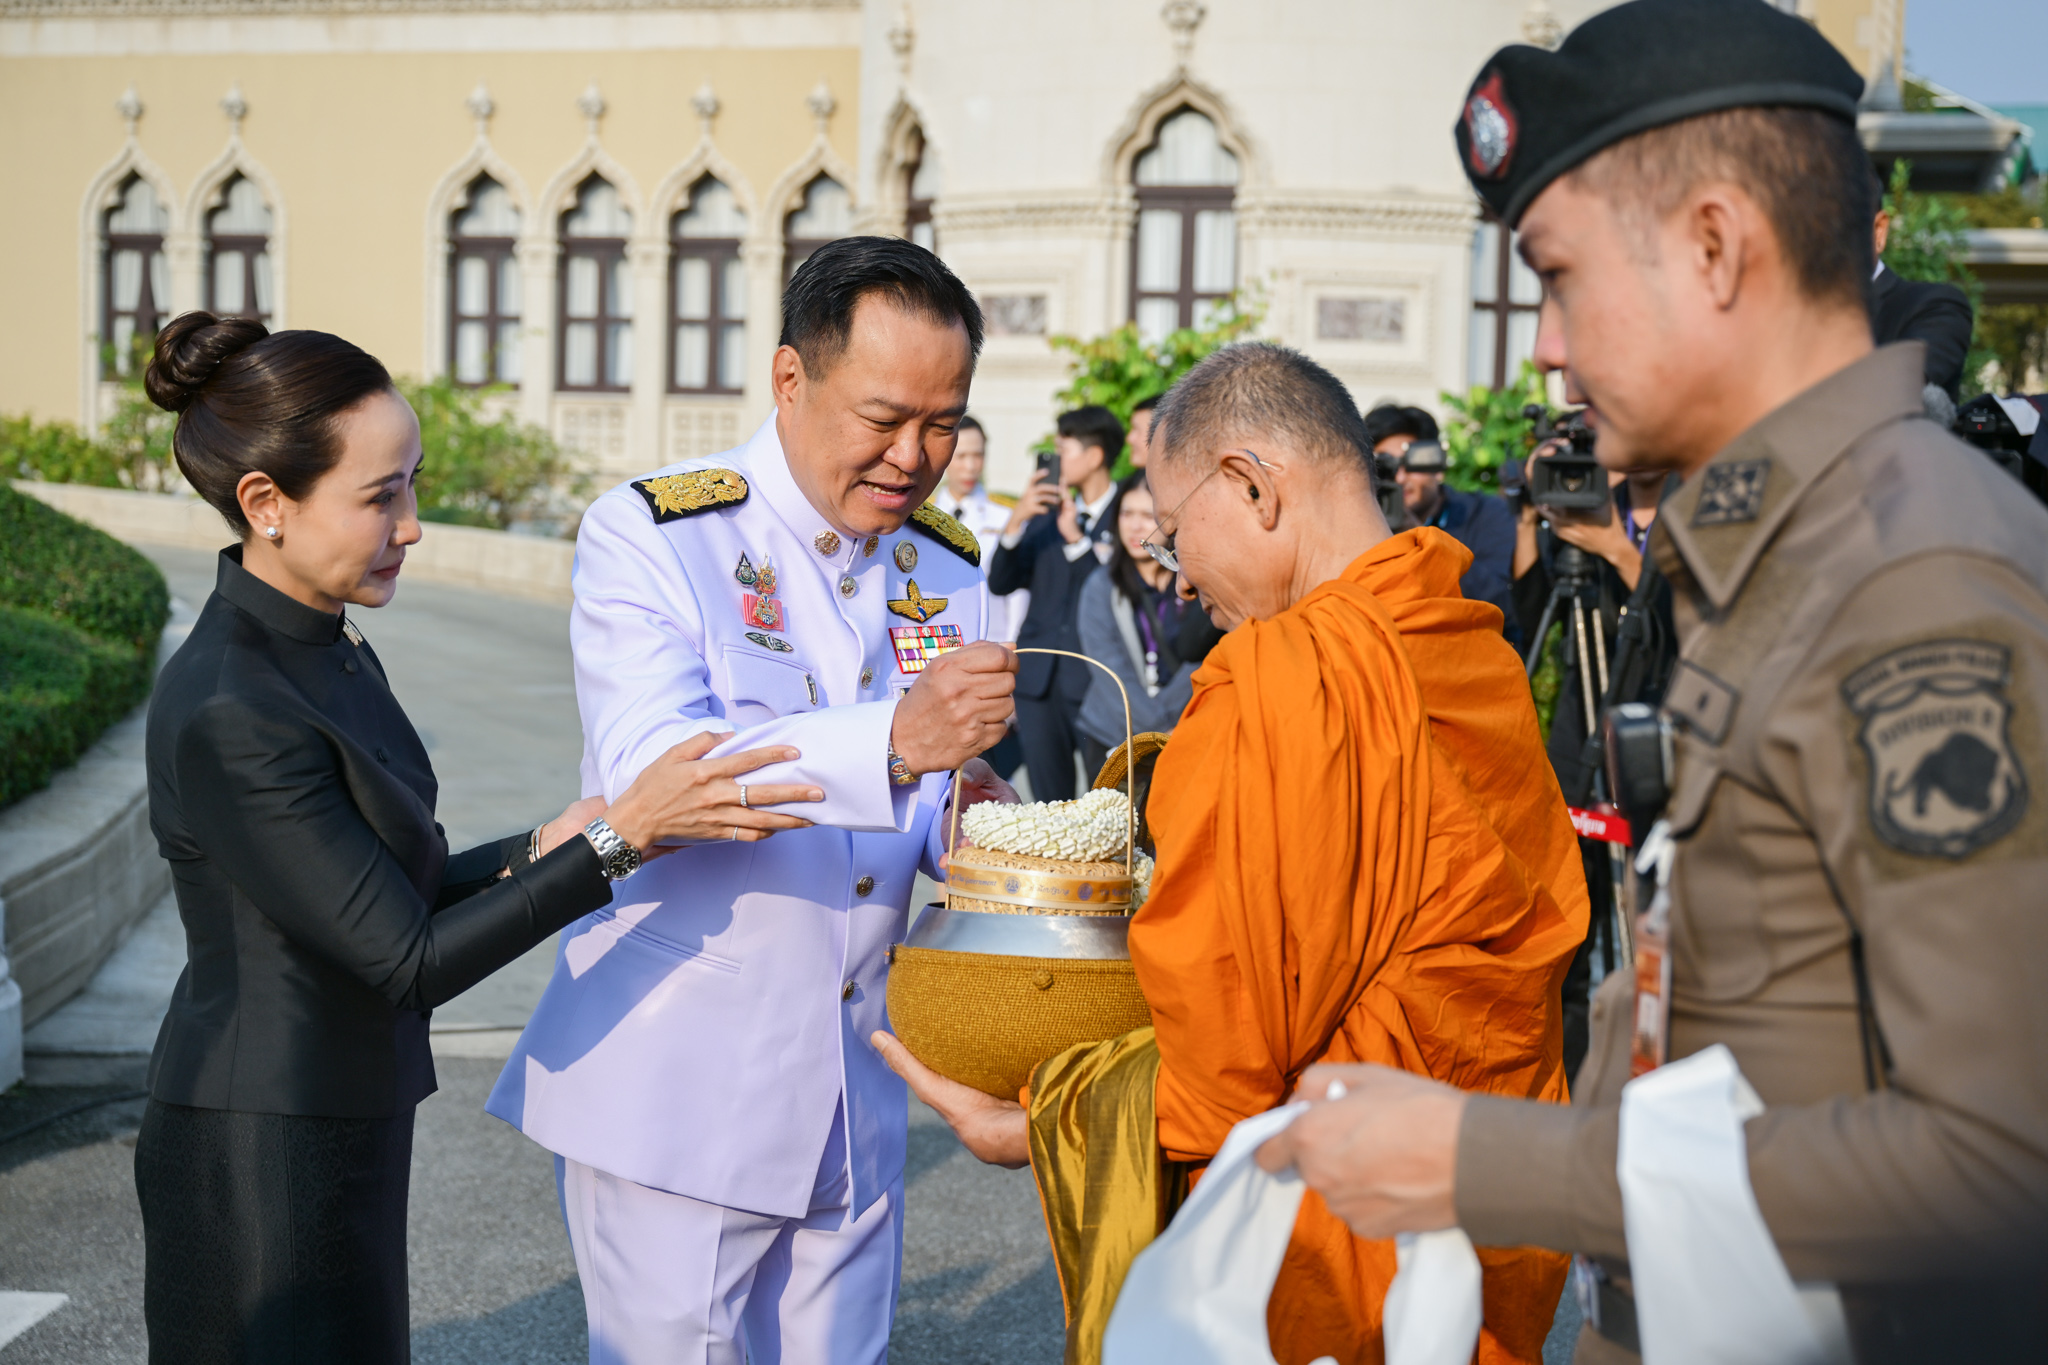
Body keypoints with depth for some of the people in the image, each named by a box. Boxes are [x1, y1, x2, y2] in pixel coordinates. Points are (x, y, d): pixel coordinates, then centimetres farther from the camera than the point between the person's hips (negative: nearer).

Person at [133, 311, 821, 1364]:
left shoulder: (328, 649, 4)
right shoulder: (228, 714, -25)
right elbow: (406, 961, -23)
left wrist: (532, 854, -3)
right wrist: (618, 836, -25)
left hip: (345, 1122, 9)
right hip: (262, 1165, -9)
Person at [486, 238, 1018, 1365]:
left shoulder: (946, 570, 9)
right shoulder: (651, 534, -10)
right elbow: (647, 774, -25)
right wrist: (892, 743, -38)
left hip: (852, 1093, 5)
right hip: (673, 1092, -5)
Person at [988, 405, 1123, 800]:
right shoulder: (1048, 508, 14)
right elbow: (1000, 584, 8)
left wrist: (1076, 538, -15)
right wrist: (1017, 519, -5)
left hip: (1095, 680, -5)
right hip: (1039, 678, 5)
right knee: (1048, 801, 8)